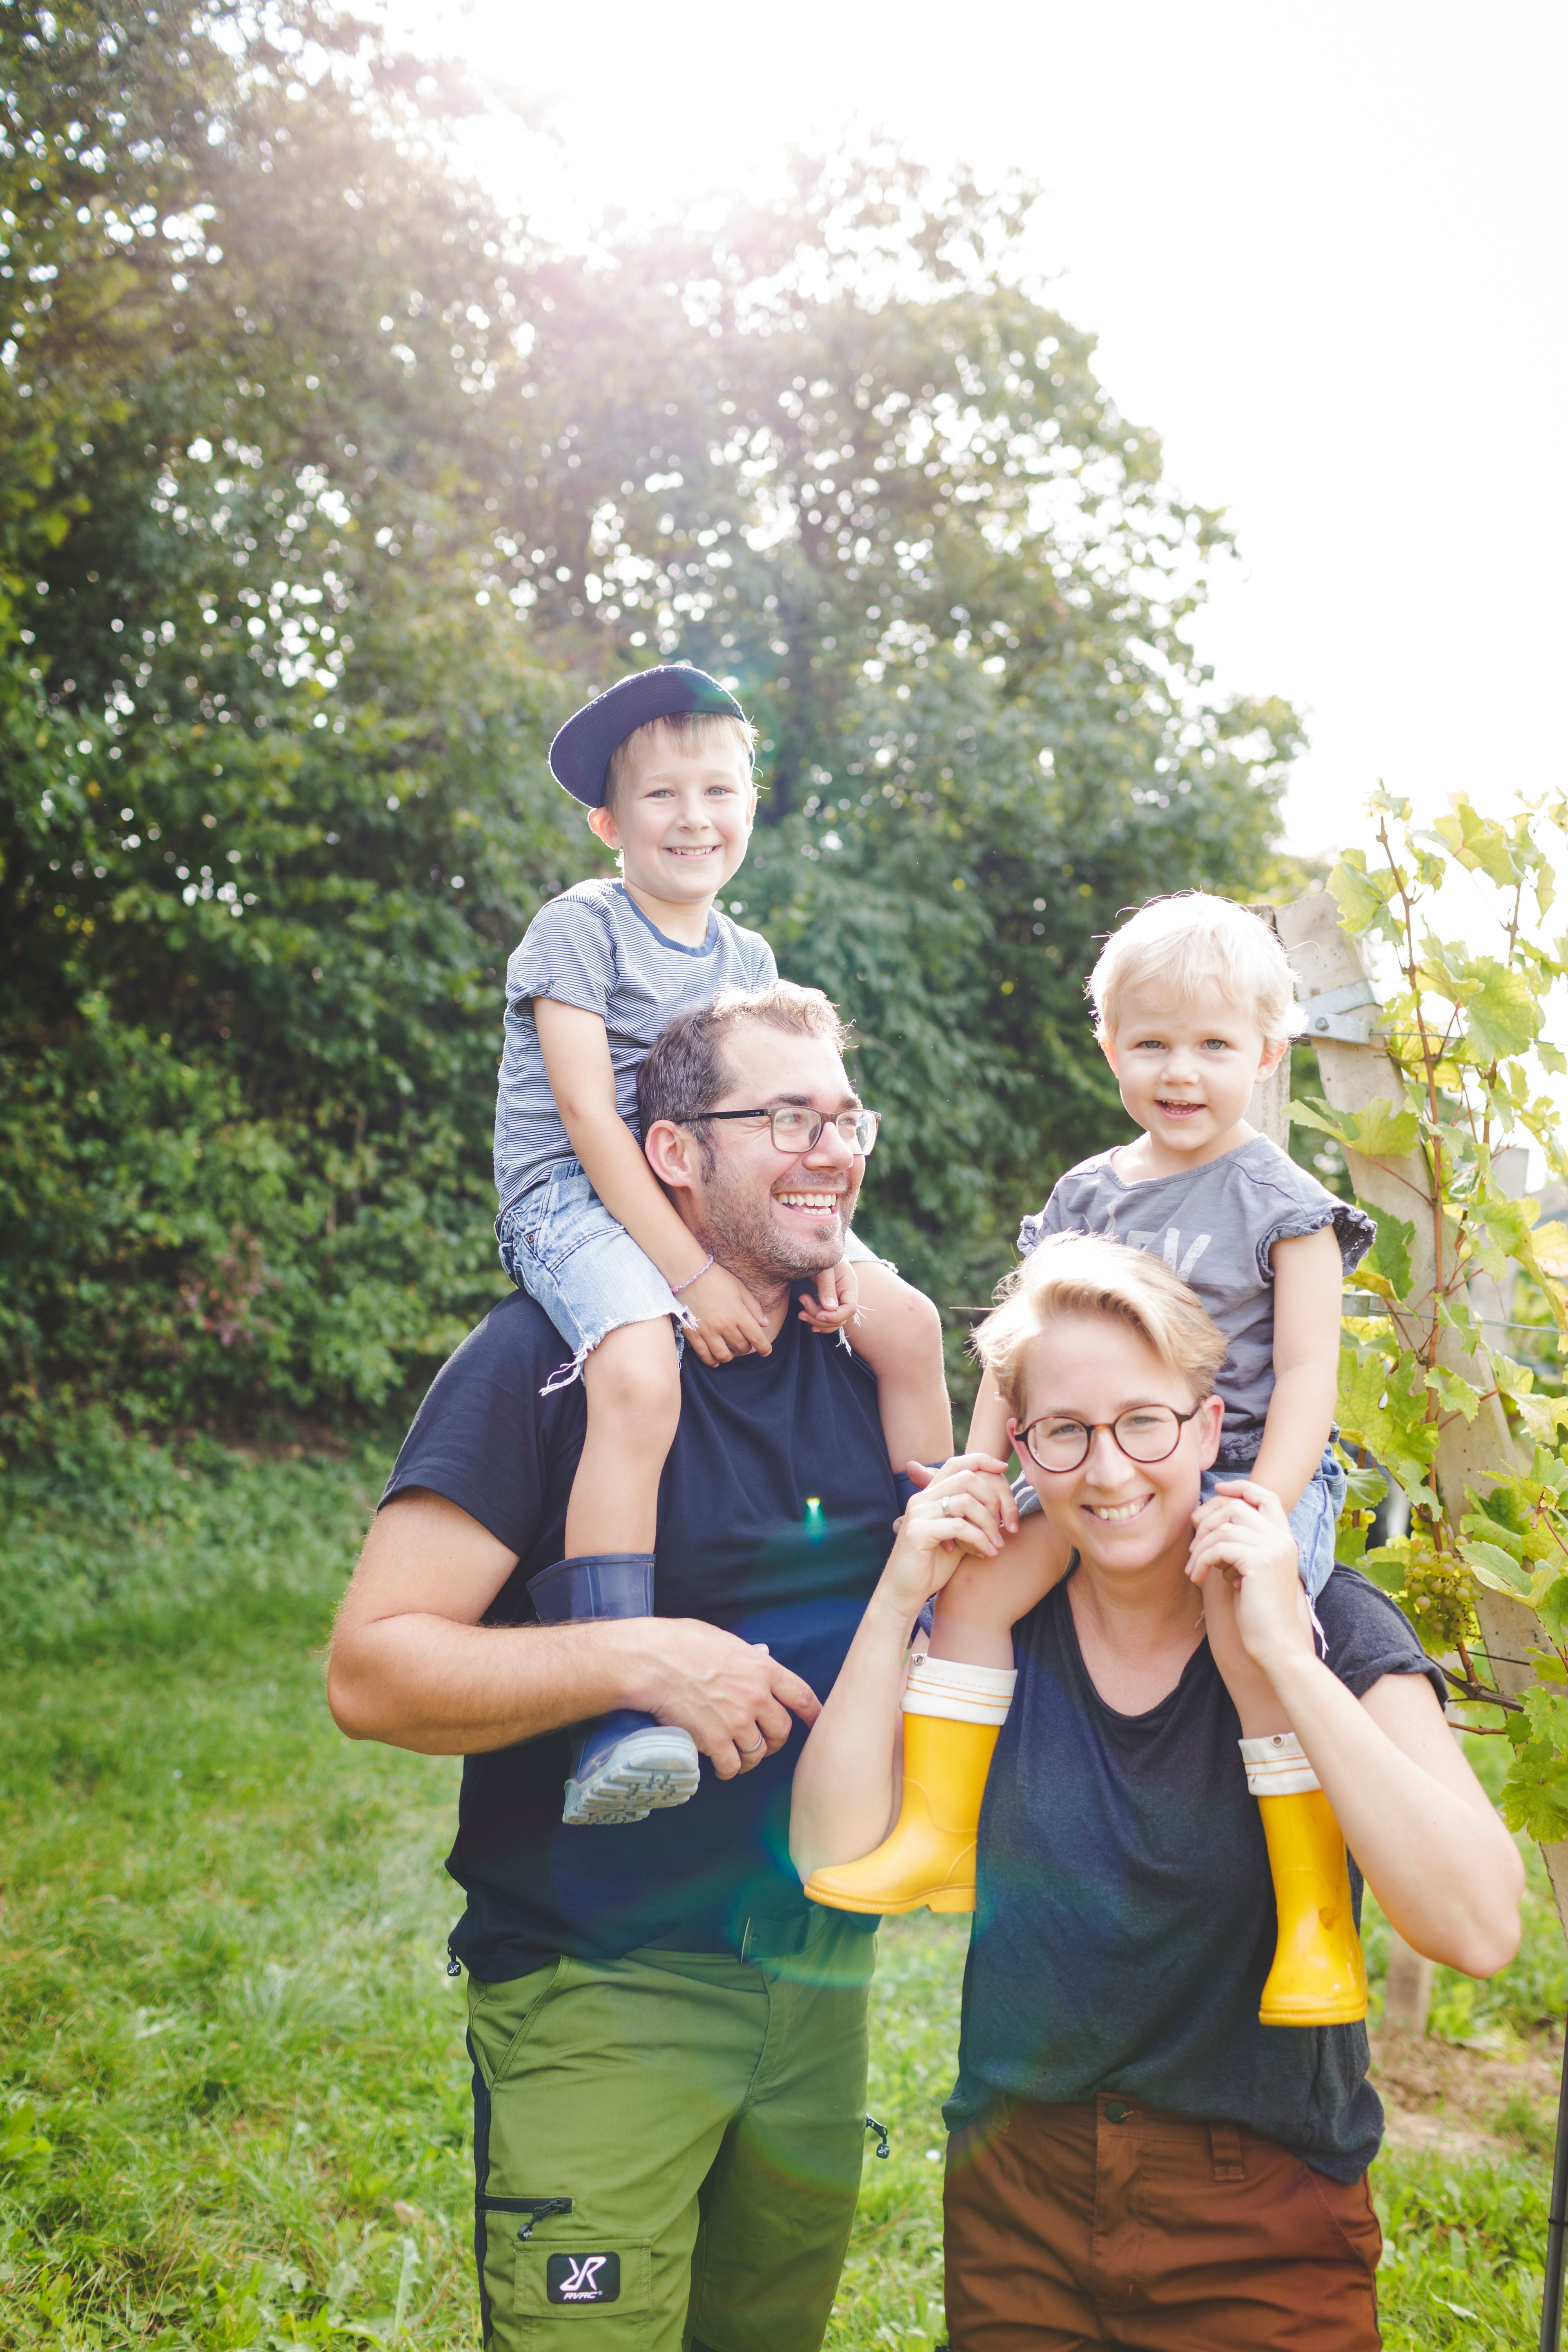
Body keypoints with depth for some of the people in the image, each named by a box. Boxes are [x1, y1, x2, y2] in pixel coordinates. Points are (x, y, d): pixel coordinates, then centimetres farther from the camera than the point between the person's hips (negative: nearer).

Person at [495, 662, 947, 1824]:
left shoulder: (749, 960, 14)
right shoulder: (580, 926, -6)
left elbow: (779, 1125, 10)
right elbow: (589, 1115, -16)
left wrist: (824, 1241, -11)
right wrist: (695, 1275, -23)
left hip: (714, 1199, 7)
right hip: (575, 1198, -7)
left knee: (905, 1325, -5)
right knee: (641, 1378, -35)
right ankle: (613, 1719, -38)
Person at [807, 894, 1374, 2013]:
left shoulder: (1284, 1205, -1)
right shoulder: (1086, 1195, 13)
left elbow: (1308, 1374, -8)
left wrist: (1260, 1511, -21)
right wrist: (980, 1469, 5)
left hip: (1251, 1470, -5)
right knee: (976, 1570, -15)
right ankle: (938, 1838, -5)